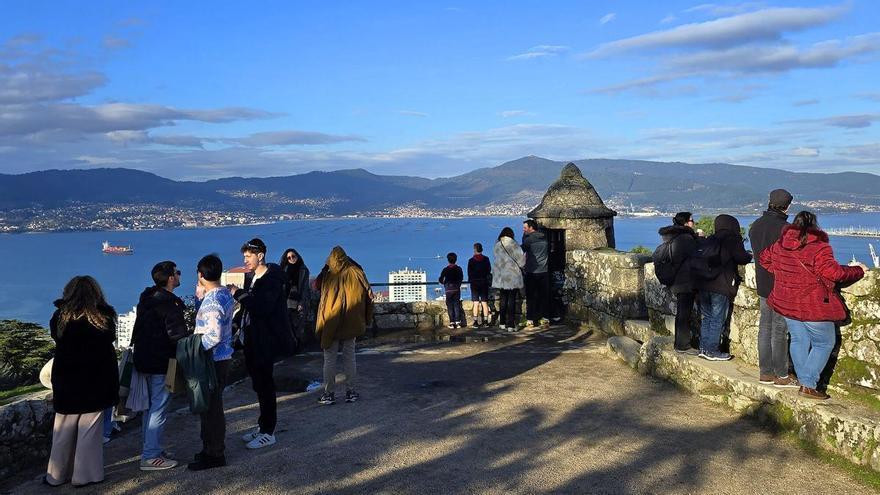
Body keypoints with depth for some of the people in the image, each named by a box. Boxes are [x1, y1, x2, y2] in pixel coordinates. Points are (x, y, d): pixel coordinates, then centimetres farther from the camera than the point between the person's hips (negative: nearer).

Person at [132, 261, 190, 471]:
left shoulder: (147, 299, 11)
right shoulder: (169, 304, -18)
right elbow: (178, 335, -21)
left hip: (144, 360, 10)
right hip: (162, 363, -10)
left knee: (152, 406, 18)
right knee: (159, 408, -3)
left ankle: (151, 449, 27)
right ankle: (150, 457, 0)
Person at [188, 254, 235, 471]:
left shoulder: (211, 301, -22)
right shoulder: (226, 293, 6)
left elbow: (214, 335, -28)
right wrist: (200, 298, 11)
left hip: (212, 360, -9)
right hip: (223, 358, 9)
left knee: (210, 407, 1)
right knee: (213, 405, 19)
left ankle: (214, 455, 12)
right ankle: (212, 448, 30)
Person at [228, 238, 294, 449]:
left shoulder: (272, 279, -16)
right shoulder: (251, 276, 12)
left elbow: (262, 306, -26)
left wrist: (238, 293, -22)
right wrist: (242, 327, 9)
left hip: (266, 340, -9)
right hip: (253, 338, 9)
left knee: (264, 384, -3)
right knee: (258, 382, 16)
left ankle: (268, 432, 6)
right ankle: (263, 425, 27)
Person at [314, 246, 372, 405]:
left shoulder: (327, 275, -9)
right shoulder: (354, 272, -3)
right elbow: (367, 291, -3)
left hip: (330, 323, -2)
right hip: (350, 323, 2)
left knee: (329, 359, 5)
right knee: (349, 357, 10)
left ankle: (329, 394, 8)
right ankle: (350, 392, 13)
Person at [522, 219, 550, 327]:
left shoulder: (529, 239, -10)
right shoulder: (544, 238, 7)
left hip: (532, 272, -5)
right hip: (544, 271, 5)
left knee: (531, 297, 0)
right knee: (544, 295, 10)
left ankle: (530, 320, 0)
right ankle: (545, 317, 12)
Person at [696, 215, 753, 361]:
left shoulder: (710, 240, 13)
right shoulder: (732, 240, -5)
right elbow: (742, 258, -8)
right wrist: (749, 256, 14)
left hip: (703, 284, 6)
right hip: (721, 286, -6)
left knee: (707, 317, 13)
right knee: (718, 319, 0)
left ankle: (704, 348, 14)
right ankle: (712, 351, 2)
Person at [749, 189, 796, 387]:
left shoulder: (755, 226, 7)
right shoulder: (784, 228, -18)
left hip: (762, 284, 7)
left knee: (765, 327, 12)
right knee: (780, 329, -1)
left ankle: (765, 372, 18)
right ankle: (781, 375, 7)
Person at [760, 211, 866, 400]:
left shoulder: (780, 245, 2)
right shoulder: (819, 248, -19)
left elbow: (764, 258, 17)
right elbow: (833, 272, -23)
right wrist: (858, 270, -7)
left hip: (787, 305, 6)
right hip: (813, 307, -6)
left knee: (799, 341, 18)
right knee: (824, 343, 8)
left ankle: (805, 382, 23)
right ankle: (808, 385, 3)